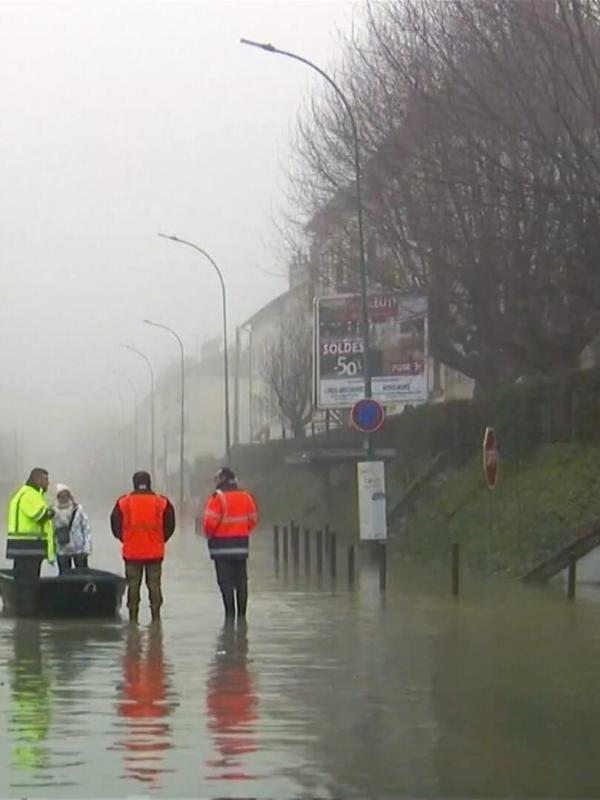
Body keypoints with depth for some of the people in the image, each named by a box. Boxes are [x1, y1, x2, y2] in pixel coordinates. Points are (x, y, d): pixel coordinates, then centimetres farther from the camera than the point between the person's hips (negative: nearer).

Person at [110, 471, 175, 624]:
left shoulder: (123, 502, -2)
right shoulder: (162, 502, -1)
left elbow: (115, 525, 2)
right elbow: (170, 525, 2)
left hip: (131, 552, 0)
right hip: (155, 552, 0)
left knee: (133, 585, 7)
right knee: (154, 584, 6)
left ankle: (133, 617, 5)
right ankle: (156, 616, 3)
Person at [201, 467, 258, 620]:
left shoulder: (218, 497, -13)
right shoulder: (246, 497, 7)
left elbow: (210, 521, -17)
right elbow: (253, 519, 12)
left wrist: (209, 535, 2)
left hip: (222, 546, -5)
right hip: (241, 545, 6)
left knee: (226, 582, -4)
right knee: (241, 582, 11)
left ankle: (230, 616, -8)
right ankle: (242, 615, 13)